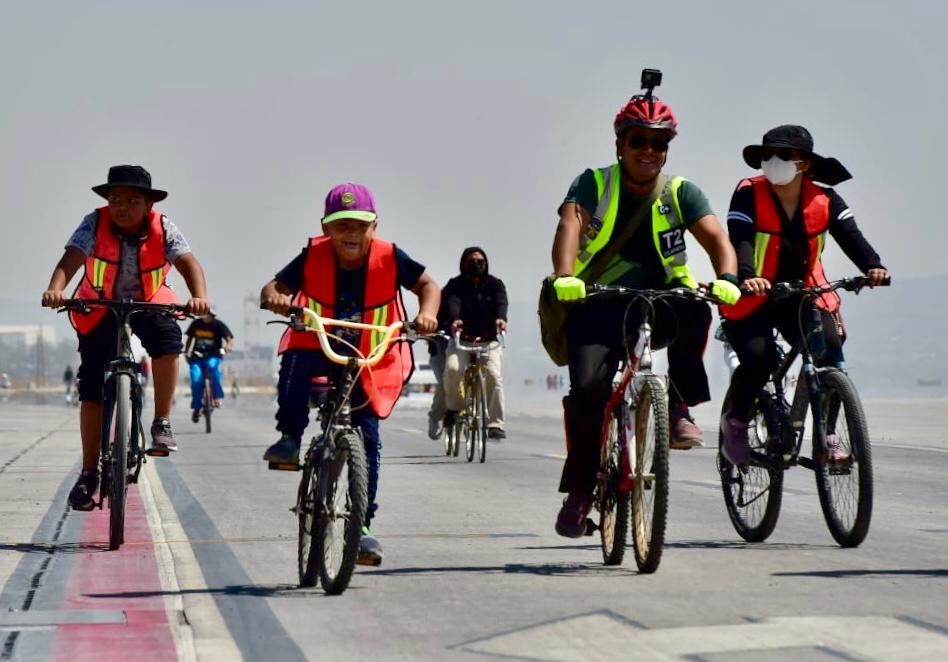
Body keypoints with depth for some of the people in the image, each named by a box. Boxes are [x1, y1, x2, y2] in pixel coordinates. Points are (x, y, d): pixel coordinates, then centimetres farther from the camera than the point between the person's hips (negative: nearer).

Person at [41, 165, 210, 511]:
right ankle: (89, 473, 8)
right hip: (100, 307, 0)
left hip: (149, 303, 0)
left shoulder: (162, 227, -19)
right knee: (92, 390, -4)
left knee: (167, 337, -33)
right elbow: (70, 259, -34)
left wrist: (199, 297, -52)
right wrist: (55, 289, -55)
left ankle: (162, 423, -17)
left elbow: (188, 262, -32)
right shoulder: (95, 224, -20)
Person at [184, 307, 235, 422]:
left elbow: (230, 340, -8)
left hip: (213, 356, -2)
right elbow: (189, 338, 20)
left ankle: (217, 397, -28)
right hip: (197, 357, 2)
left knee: (212, 366, -37)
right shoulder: (196, 324, 6)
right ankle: (196, 408, 0)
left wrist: (225, 348, -29)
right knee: (196, 380, -18)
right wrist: (186, 353, 7)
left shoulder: (218, 325, -2)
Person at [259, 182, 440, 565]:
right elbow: (275, 287, -14)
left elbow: (427, 284, -3)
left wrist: (427, 313, -25)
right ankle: (289, 439, -15)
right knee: (294, 362, -36)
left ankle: (363, 524, 4)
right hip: (318, 350, 0)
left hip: (369, 364, 0)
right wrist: (274, 298, -38)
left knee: (368, 436, -7)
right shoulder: (313, 257, -12)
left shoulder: (388, 258, -12)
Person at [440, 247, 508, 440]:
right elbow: (451, 303, -18)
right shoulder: (455, 285, 2)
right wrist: (454, 320, -41)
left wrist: (501, 318, -39)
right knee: (453, 368, -28)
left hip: (488, 339, 1)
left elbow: (501, 302, -15)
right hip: (461, 339, -1)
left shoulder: (495, 284, 5)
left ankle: (495, 424, -18)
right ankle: (453, 407, -2)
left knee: (493, 375, -21)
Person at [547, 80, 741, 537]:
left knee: (695, 311, -33)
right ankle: (580, 489, -3)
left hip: (658, 303, 1)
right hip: (597, 306, -1)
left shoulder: (681, 194, 2)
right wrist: (564, 277, -41)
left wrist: (725, 279, -35)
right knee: (588, 389, -23)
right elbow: (570, 226, -20)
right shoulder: (593, 184, -3)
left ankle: (678, 409, -15)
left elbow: (716, 238, -13)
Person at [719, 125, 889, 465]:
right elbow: (739, 239, -25)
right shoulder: (749, 194, -11)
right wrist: (747, 276, -46)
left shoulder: (825, 201, -3)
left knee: (830, 353, -22)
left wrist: (873, 266, -38)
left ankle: (827, 433, -5)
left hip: (802, 295, 3)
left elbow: (850, 236, -17)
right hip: (752, 297, -3)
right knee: (758, 358, -26)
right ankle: (735, 422, 3)